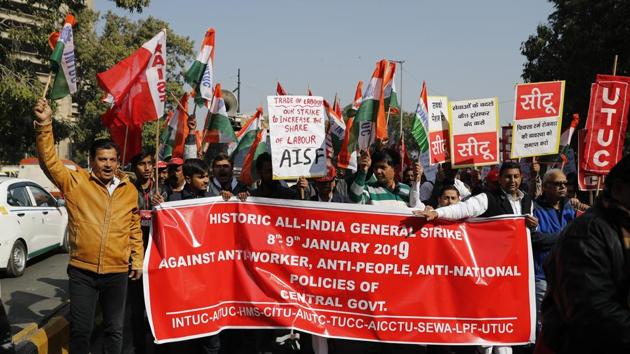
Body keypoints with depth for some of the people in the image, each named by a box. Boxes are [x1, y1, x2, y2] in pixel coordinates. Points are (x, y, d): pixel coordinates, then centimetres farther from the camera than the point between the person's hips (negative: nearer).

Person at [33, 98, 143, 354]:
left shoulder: (129, 190, 5)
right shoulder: (76, 182, -1)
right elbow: (50, 160, -11)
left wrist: (137, 259, 11)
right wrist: (44, 124, -23)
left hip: (118, 273, 2)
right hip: (82, 271, -2)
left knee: (114, 329, 13)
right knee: (80, 329, 6)